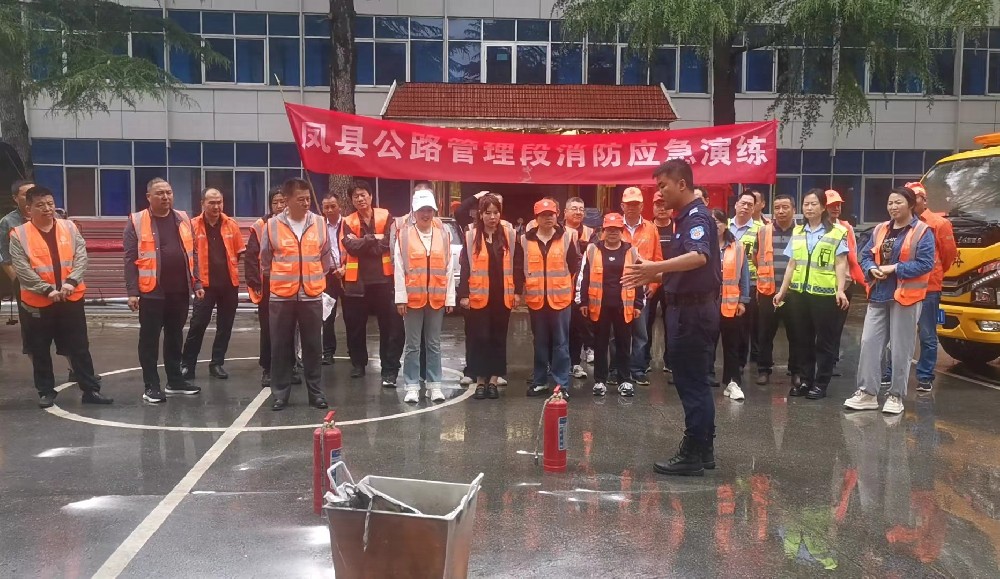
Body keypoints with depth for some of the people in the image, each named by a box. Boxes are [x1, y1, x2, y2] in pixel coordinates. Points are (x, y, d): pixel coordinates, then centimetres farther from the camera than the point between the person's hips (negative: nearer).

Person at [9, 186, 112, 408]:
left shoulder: (69, 228, 4)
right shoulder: (19, 235, -3)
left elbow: (81, 258, -3)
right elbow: (22, 269, -10)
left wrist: (71, 282, -18)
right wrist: (47, 290, -18)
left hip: (72, 299, 1)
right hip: (37, 302, -1)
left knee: (79, 348, 6)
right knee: (40, 351, 9)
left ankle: (91, 389, 12)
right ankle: (46, 391, 22)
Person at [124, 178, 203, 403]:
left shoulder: (183, 220, 10)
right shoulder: (137, 222, -4)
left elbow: (192, 254, 13)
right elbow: (130, 260, -6)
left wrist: (197, 283, 8)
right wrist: (132, 291, -11)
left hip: (180, 291, 5)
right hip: (152, 292, -4)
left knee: (175, 337, 15)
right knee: (150, 339, 3)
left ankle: (175, 380, 26)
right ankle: (151, 386, 11)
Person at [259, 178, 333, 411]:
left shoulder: (319, 223, 1)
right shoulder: (273, 225, -3)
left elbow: (326, 257, 11)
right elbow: (265, 260, 8)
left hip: (312, 295, 1)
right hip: (281, 296, -1)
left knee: (313, 346, 7)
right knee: (280, 347, 5)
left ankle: (316, 392, 16)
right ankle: (280, 394, 15)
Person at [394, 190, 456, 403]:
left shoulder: (443, 233, 6)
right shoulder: (404, 233, -2)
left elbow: (449, 267, 6)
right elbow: (399, 267, -4)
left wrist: (450, 298, 3)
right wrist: (401, 297, -9)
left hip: (437, 298, 2)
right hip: (413, 298, -2)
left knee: (434, 344, 9)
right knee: (412, 345, 4)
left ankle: (434, 385, 16)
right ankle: (412, 386, 10)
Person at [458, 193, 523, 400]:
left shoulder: (510, 235, 4)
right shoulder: (471, 237, 1)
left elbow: (517, 265, 4)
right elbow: (465, 267, 0)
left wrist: (518, 292, 0)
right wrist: (463, 295, -6)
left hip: (502, 296, 1)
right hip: (478, 296, -1)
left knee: (498, 338, 8)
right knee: (479, 339, 1)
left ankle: (493, 380, 16)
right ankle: (480, 381, 11)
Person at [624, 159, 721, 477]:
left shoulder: (697, 217, -17)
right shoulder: (686, 217, 15)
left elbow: (699, 257, -37)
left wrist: (656, 267, -47)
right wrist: (654, 275, 24)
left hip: (693, 310, -11)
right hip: (689, 307, 11)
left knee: (691, 383, -4)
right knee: (696, 382, 15)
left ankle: (692, 455, 4)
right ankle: (703, 450, 24)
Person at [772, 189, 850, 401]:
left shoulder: (837, 233, -2)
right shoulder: (797, 232, 13)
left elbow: (840, 264, -6)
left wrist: (840, 290, -16)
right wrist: (782, 291, 14)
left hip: (825, 294, -5)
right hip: (799, 293, 5)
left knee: (824, 340, 3)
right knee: (802, 339, 10)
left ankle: (820, 383, 11)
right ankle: (803, 380, 20)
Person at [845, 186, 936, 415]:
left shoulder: (923, 231, -5)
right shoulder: (880, 230, 12)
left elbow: (925, 263, -14)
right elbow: (866, 255, 13)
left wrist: (894, 269, -17)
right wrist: (872, 269, -8)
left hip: (906, 297, -5)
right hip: (879, 296, 5)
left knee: (901, 348, 2)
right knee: (869, 343, 2)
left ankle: (896, 396, 13)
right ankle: (867, 393, 9)